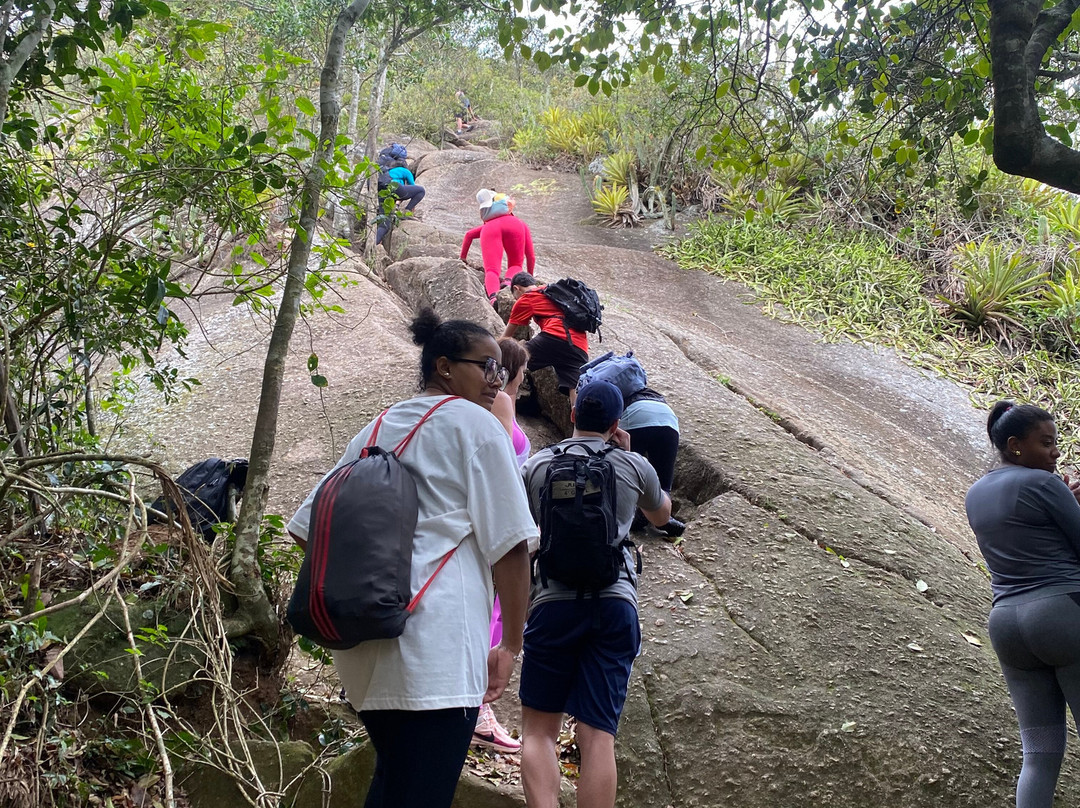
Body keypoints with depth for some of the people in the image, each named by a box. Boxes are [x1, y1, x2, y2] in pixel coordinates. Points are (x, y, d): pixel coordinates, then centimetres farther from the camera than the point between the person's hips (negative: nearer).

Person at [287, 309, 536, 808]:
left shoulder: (375, 430, 18)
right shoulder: (474, 423, -1)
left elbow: (307, 527, 19)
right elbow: (509, 545, -7)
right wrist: (510, 645, -1)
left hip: (362, 643, 8)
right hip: (436, 647, -8)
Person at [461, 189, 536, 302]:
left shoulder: (487, 225, 47)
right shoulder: (522, 224, 41)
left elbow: (469, 235, 34)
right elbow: (531, 256, 37)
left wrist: (462, 259, 42)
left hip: (490, 228, 1)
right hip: (513, 225, -1)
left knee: (492, 270, -11)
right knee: (516, 265, 17)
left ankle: (493, 296, -44)